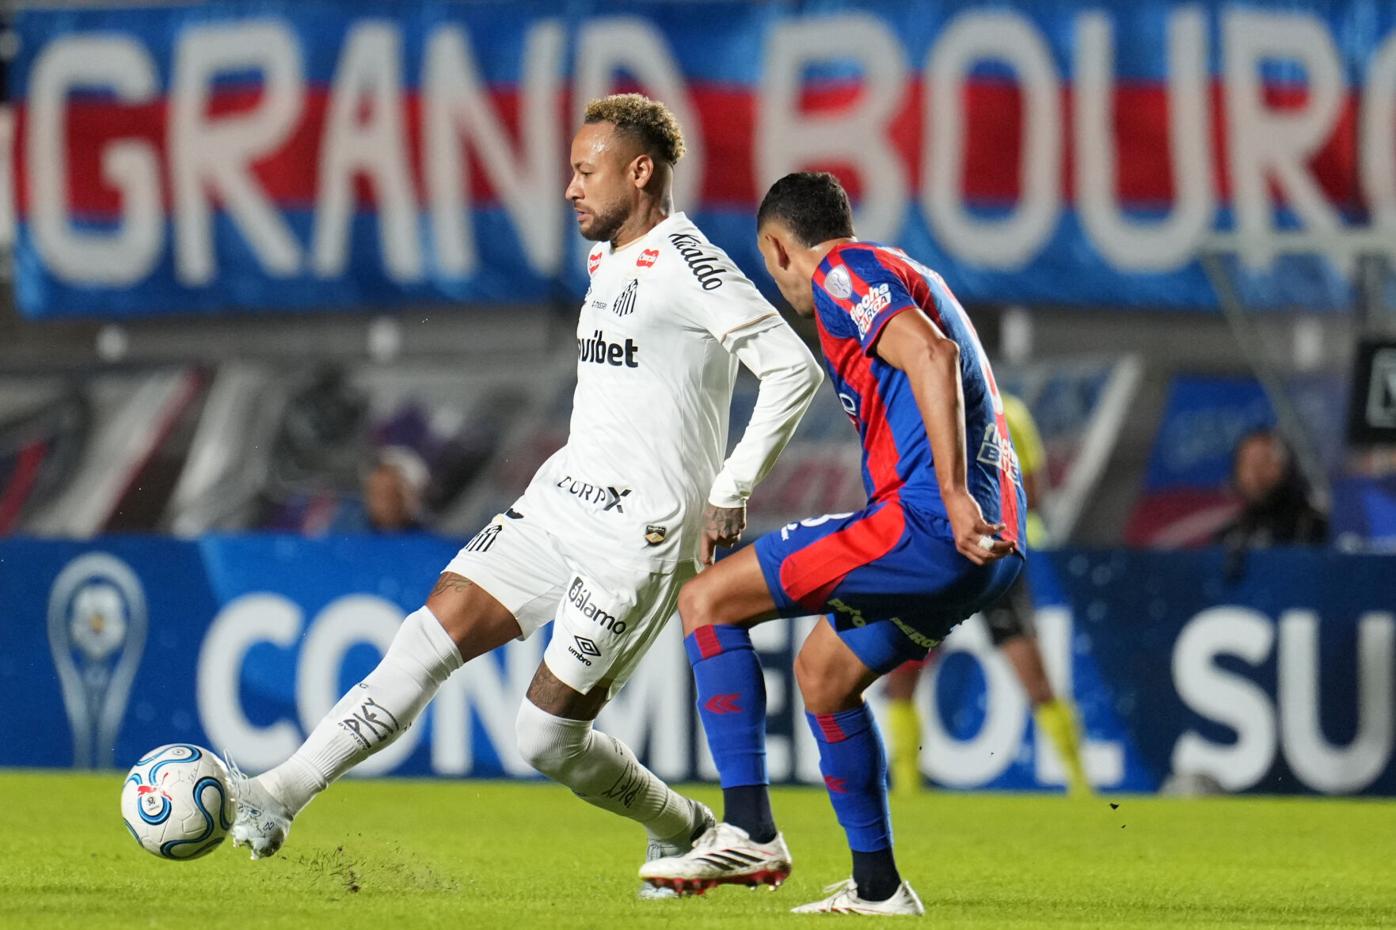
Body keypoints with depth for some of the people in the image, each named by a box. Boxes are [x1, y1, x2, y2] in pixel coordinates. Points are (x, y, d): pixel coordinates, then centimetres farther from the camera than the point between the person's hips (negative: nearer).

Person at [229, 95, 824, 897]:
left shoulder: (688, 264, -13)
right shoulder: (608, 259, 15)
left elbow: (795, 368, -19)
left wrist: (733, 493, -17)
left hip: (642, 533, -8)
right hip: (561, 500, 8)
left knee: (548, 737, -7)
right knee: (432, 634, -6)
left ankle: (687, 836, 17)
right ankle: (280, 798, -10)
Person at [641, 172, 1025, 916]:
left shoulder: (843, 271, -3)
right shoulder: (910, 281, 27)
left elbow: (931, 354, -20)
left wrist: (953, 497, -26)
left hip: (926, 523, -9)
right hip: (986, 547, 10)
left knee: (707, 599, -4)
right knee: (822, 670, 25)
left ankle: (748, 831, -10)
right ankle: (876, 887, 25)